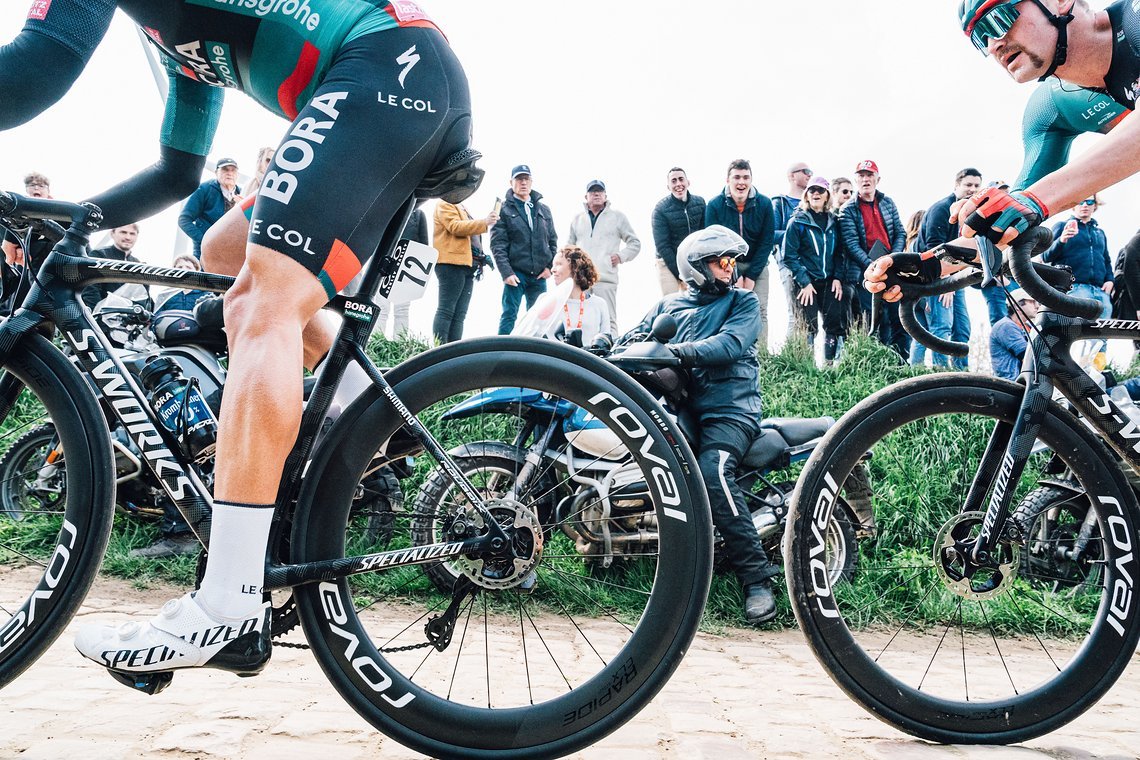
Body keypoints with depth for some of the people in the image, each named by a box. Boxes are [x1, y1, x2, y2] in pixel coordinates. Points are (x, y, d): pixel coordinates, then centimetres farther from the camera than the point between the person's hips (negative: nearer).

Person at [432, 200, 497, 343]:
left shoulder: (461, 207, 28)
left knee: (459, 314, 3)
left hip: (465, 263, 9)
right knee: (446, 310, -13)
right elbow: (455, 227, -15)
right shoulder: (445, 204, 0)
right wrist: (484, 222, -21)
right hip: (452, 262, -9)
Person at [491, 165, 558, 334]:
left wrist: (550, 266, 4)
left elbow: (553, 240, 17)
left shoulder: (544, 210, 16)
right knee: (509, 316, -6)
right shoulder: (504, 210, 2)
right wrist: (506, 272, -15)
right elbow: (498, 244, -5)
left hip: (540, 275, 4)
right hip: (515, 273, -4)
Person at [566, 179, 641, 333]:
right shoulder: (578, 219, 22)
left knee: (608, 321, -8)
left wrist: (621, 256, 3)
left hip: (606, 280, -3)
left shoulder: (617, 217, 13)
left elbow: (635, 243, 17)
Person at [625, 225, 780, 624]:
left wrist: (676, 351, -24)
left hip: (730, 408, -4)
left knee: (712, 471, -32)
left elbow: (730, 344, -10)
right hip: (680, 407, 5)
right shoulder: (669, 306, 21)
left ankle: (757, 579, -27)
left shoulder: (744, 302, 9)